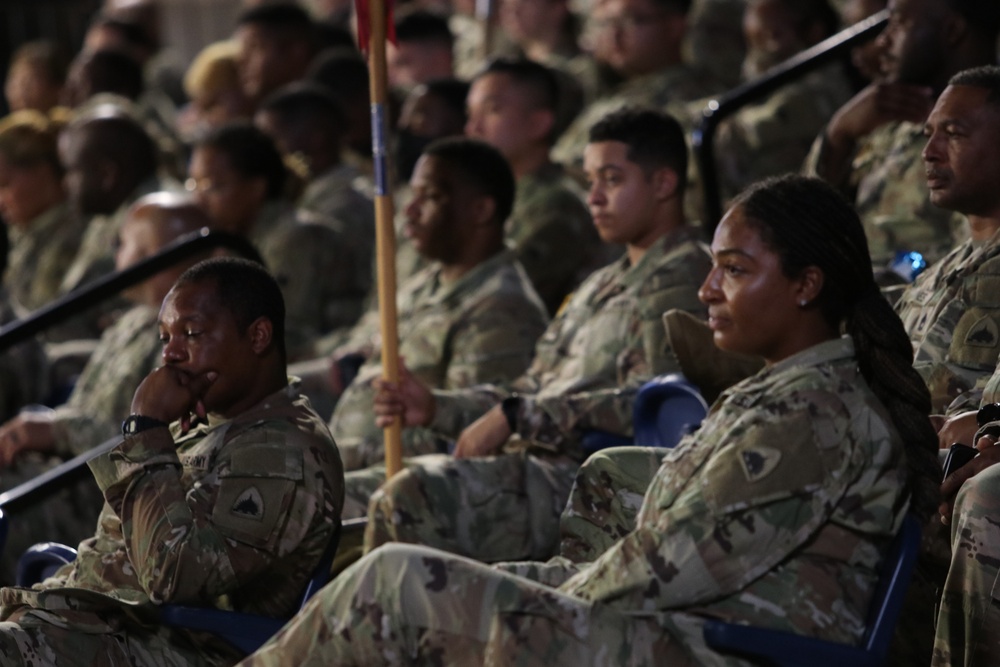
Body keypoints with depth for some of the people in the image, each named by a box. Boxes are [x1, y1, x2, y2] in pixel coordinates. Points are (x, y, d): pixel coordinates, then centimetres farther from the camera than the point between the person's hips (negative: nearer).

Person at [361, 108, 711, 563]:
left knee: (410, 497, -30)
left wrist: (516, 417, -17)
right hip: (531, 461, 10)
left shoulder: (679, 282, -5)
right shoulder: (602, 286, 27)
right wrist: (437, 408, 11)